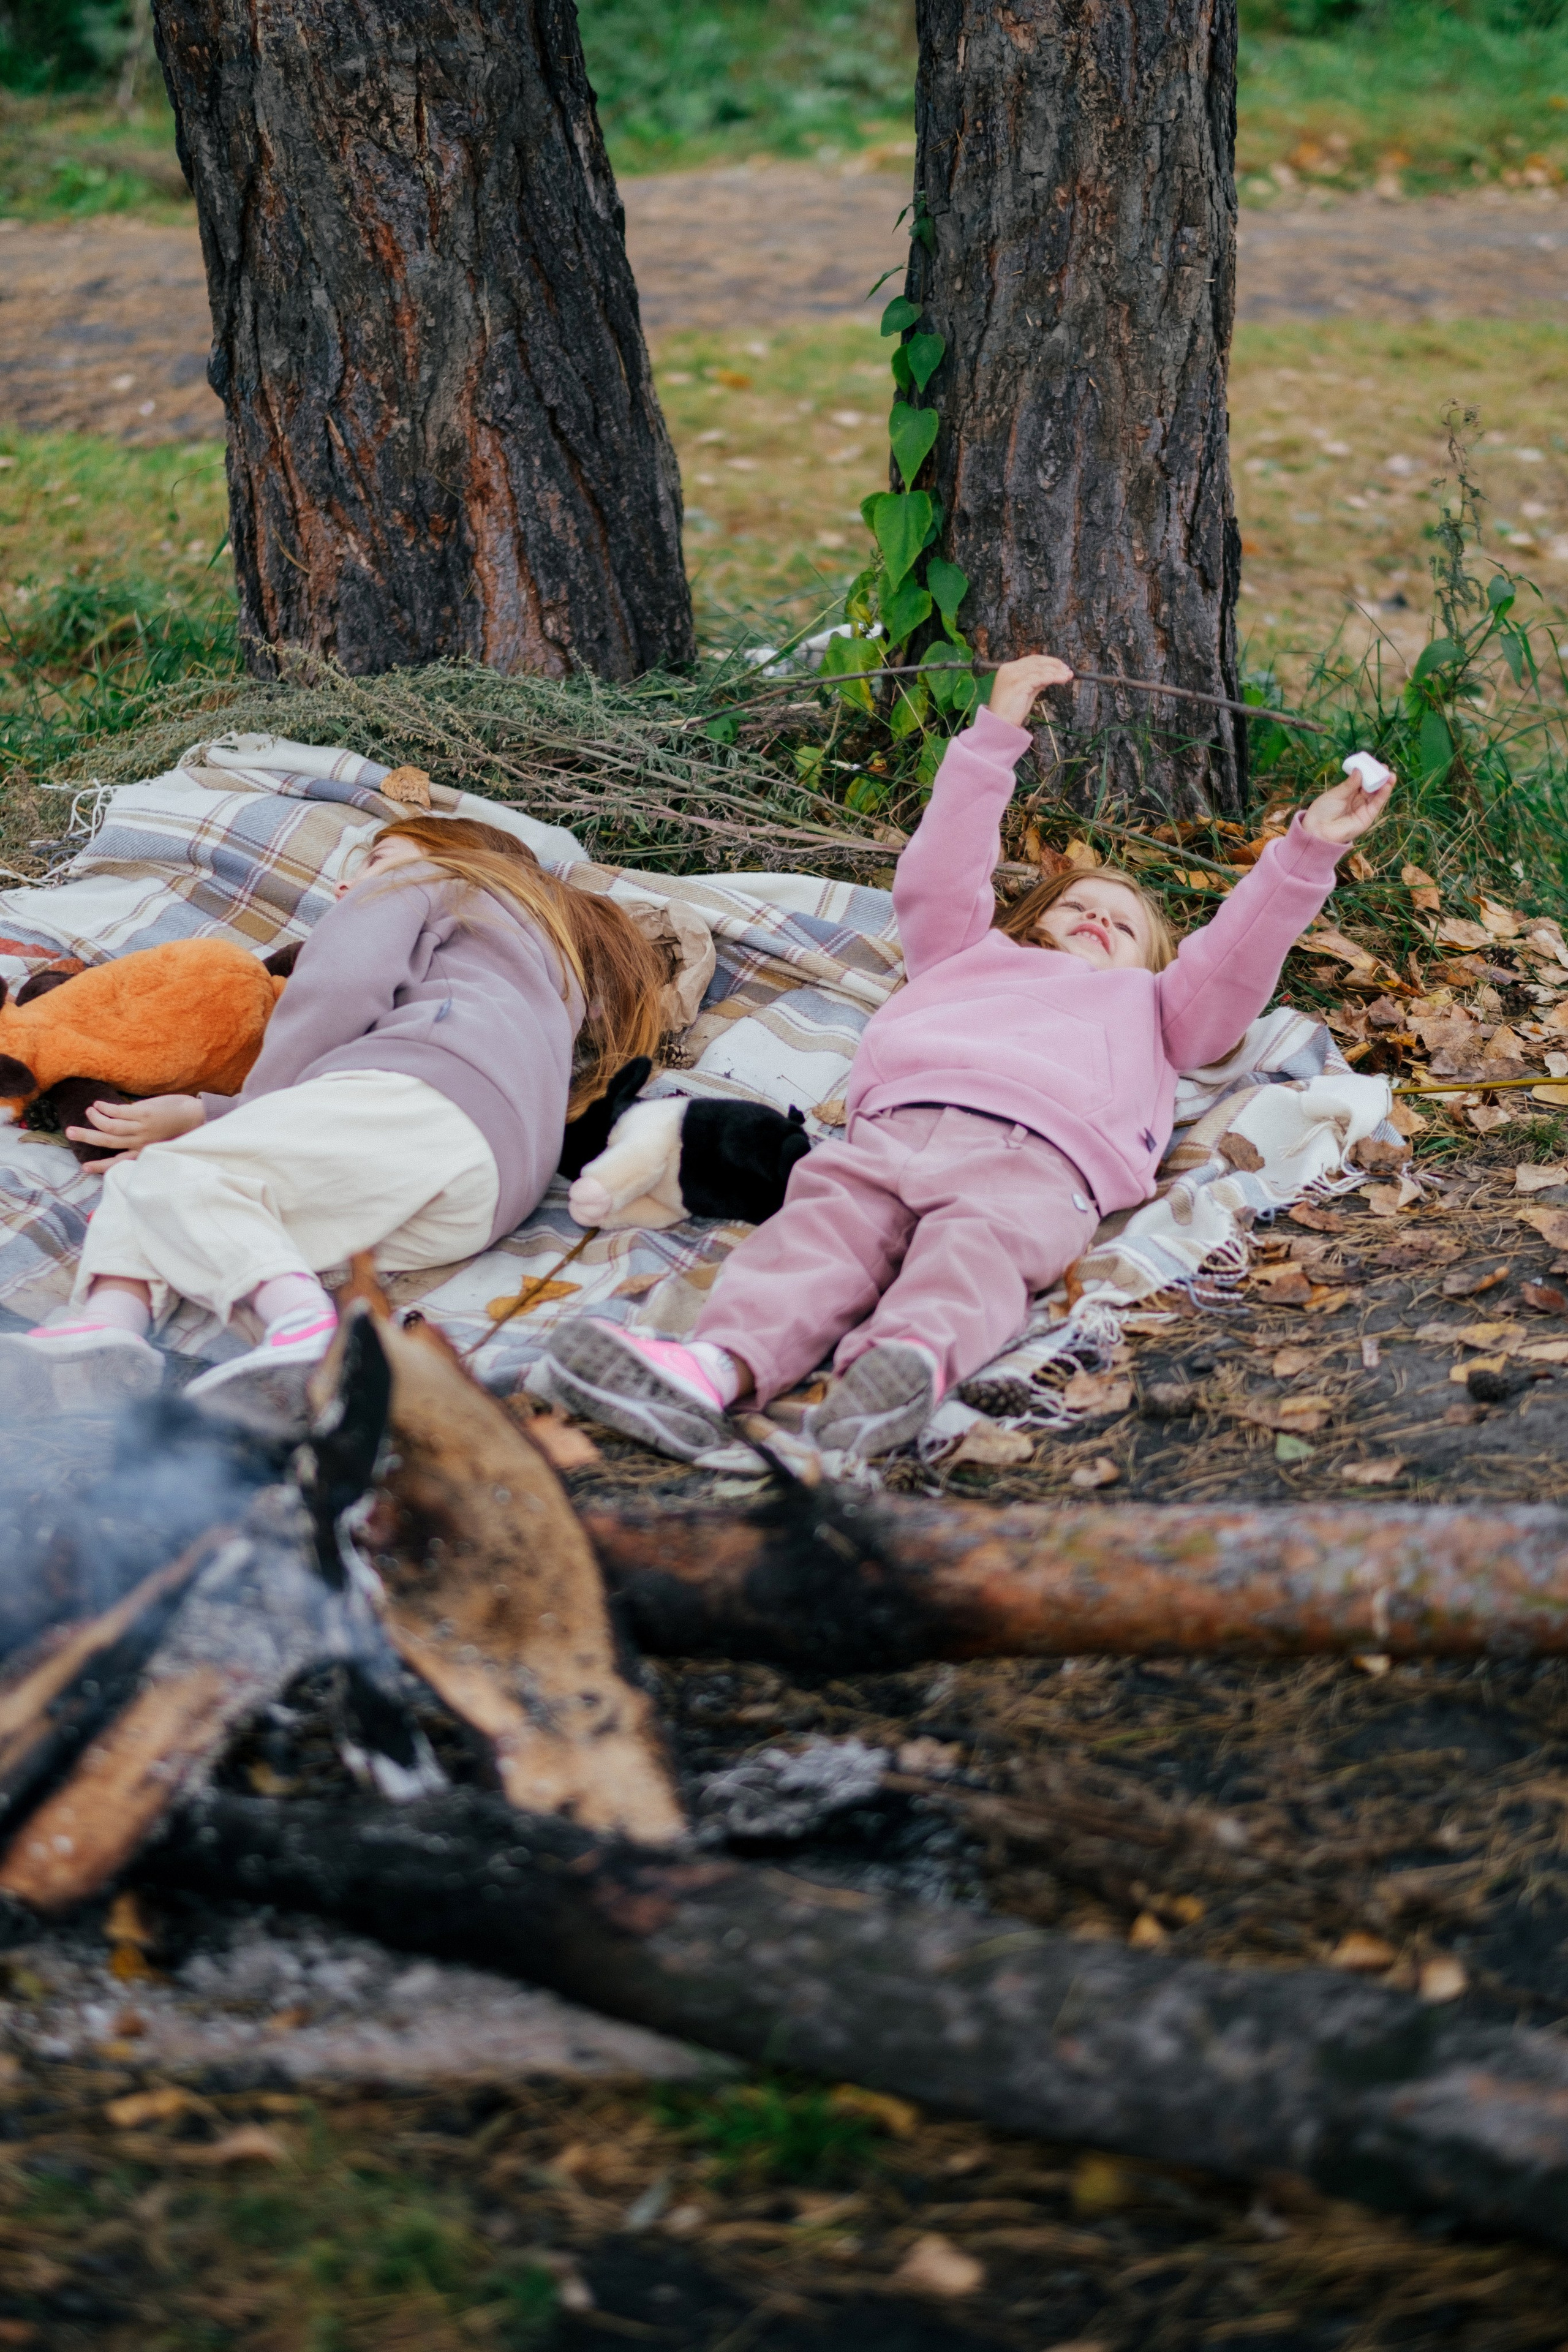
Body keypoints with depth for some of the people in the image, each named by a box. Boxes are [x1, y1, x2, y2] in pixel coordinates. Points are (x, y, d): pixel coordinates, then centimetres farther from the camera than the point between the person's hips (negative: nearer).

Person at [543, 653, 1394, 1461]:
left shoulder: (1144, 1005, 44)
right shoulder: (973, 956, 47)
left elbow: (1236, 960, 33)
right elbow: (935, 883, 39)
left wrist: (1306, 852, 24)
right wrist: (995, 735, 37)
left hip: (1034, 1151, -1)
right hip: (893, 1121, 1)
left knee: (975, 1249, -35)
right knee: (823, 1225, -29)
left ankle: (915, 1360, -64)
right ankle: (721, 1367, -54)